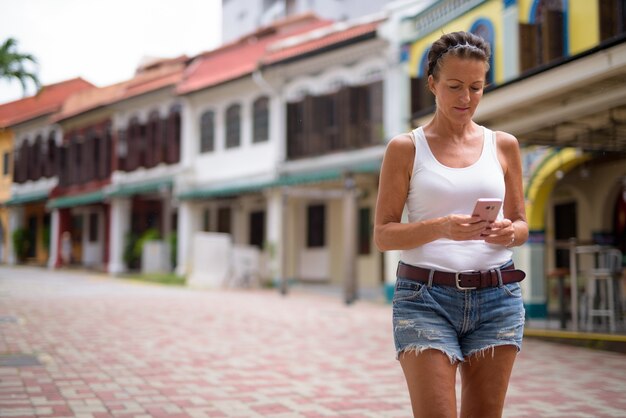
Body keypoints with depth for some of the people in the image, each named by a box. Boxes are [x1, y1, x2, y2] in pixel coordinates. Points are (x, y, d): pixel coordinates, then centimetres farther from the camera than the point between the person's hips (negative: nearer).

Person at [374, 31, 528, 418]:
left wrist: (510, 233, -10)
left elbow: (521, 225, 15)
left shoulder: (504, 145, 10)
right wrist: (440, 228, -19)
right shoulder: (405, 148, 2)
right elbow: (383, 234, -1)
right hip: (425, 296, -3)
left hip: (497, 298, 3)